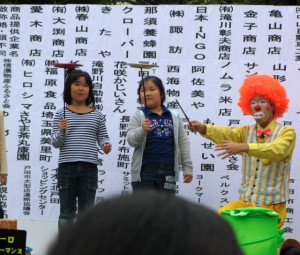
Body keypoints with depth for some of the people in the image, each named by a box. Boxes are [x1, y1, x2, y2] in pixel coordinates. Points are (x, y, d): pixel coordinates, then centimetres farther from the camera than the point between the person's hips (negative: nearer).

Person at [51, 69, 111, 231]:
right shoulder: (61, 114, 2)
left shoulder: (97, 115, 7)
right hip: (66, 167, -1)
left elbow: (103, 137, 9)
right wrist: (61, 131, -18)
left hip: (89, 168, 1)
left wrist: (106, 145, -13)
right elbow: (55, 143, 1)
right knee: (67, 213, 6)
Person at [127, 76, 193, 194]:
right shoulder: (138, 117, 1)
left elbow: (183, 143, 11)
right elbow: (131, 140, -9)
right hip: (145, 170, -2)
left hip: (168, 171, 3)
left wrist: (187, 167, 7)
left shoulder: (174, 117, 9)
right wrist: (142, 130, -29)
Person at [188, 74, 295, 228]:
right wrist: (203, 128, -33)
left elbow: (277, 150, -25)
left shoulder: (286, 133, -3)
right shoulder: (246, 132, 9)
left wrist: (243, 147, -39)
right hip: (244, 201, 4)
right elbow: (227, 134, -12)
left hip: (271, 206, -4)